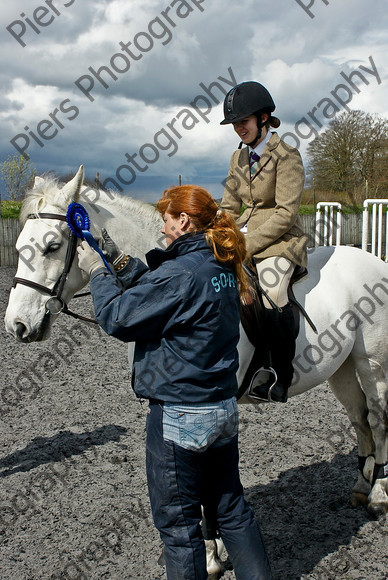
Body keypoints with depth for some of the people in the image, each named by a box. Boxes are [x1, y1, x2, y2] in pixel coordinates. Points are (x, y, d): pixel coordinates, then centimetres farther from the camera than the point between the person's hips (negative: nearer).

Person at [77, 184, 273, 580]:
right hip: (225, 409, 9)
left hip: (179, 417, -9)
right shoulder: (222, 268, 6)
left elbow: (118, 318, -14)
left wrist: (98, 272, -1)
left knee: (177, 521, 9)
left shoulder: (179, 273, -21)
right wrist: (122, 264, 9)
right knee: (230, 507, 22)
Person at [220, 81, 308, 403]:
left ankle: (282, 379, -17)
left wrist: (247, 245, -19)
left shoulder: (286, 156, -7)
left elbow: (286, 213, -14)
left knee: (272, 291, -31)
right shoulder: (239, 158, 14)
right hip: (243, 238, 7)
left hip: (280, 241, -7)